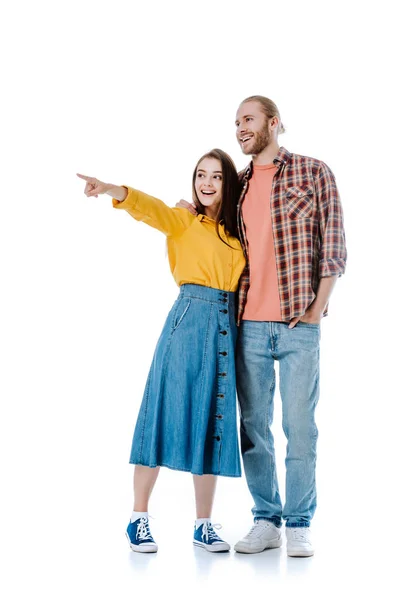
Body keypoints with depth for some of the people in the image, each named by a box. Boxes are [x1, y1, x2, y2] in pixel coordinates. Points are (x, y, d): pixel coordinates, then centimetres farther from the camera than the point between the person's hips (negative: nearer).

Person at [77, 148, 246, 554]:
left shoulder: (238, 233, 15)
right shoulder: (183, 220, 2)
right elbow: (147, 207, -15)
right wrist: (109, 189, -33)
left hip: (226, 327, 4)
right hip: (188, 320, -4)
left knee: (211, 421, 7)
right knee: (167, 413, -5)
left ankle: (204, 525, 15)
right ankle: (139, 519, 5)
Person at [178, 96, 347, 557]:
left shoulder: (313, 172, 3)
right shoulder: (237, 184, 15)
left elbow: (333, 242, -1)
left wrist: (317, 306, -8)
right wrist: (194, 211, 10)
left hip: (298, 324, -4)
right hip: (249, 324, 4)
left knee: (299, 426, 0)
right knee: (253, 425, 5)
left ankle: (299, 525, 11)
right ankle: (266, 521, 16)